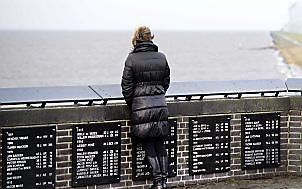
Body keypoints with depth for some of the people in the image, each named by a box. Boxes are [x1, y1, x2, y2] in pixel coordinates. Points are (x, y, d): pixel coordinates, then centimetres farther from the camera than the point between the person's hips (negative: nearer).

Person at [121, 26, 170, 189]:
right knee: (160, 144, 11)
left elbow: (127, 87, -5)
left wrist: (131, 104, 10)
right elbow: (166, 83, 11)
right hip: (160, 104, 4)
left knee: (149, 146, 3)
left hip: (141, 105, -4)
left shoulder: (132, 59, -8)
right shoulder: (161, 58, 4)